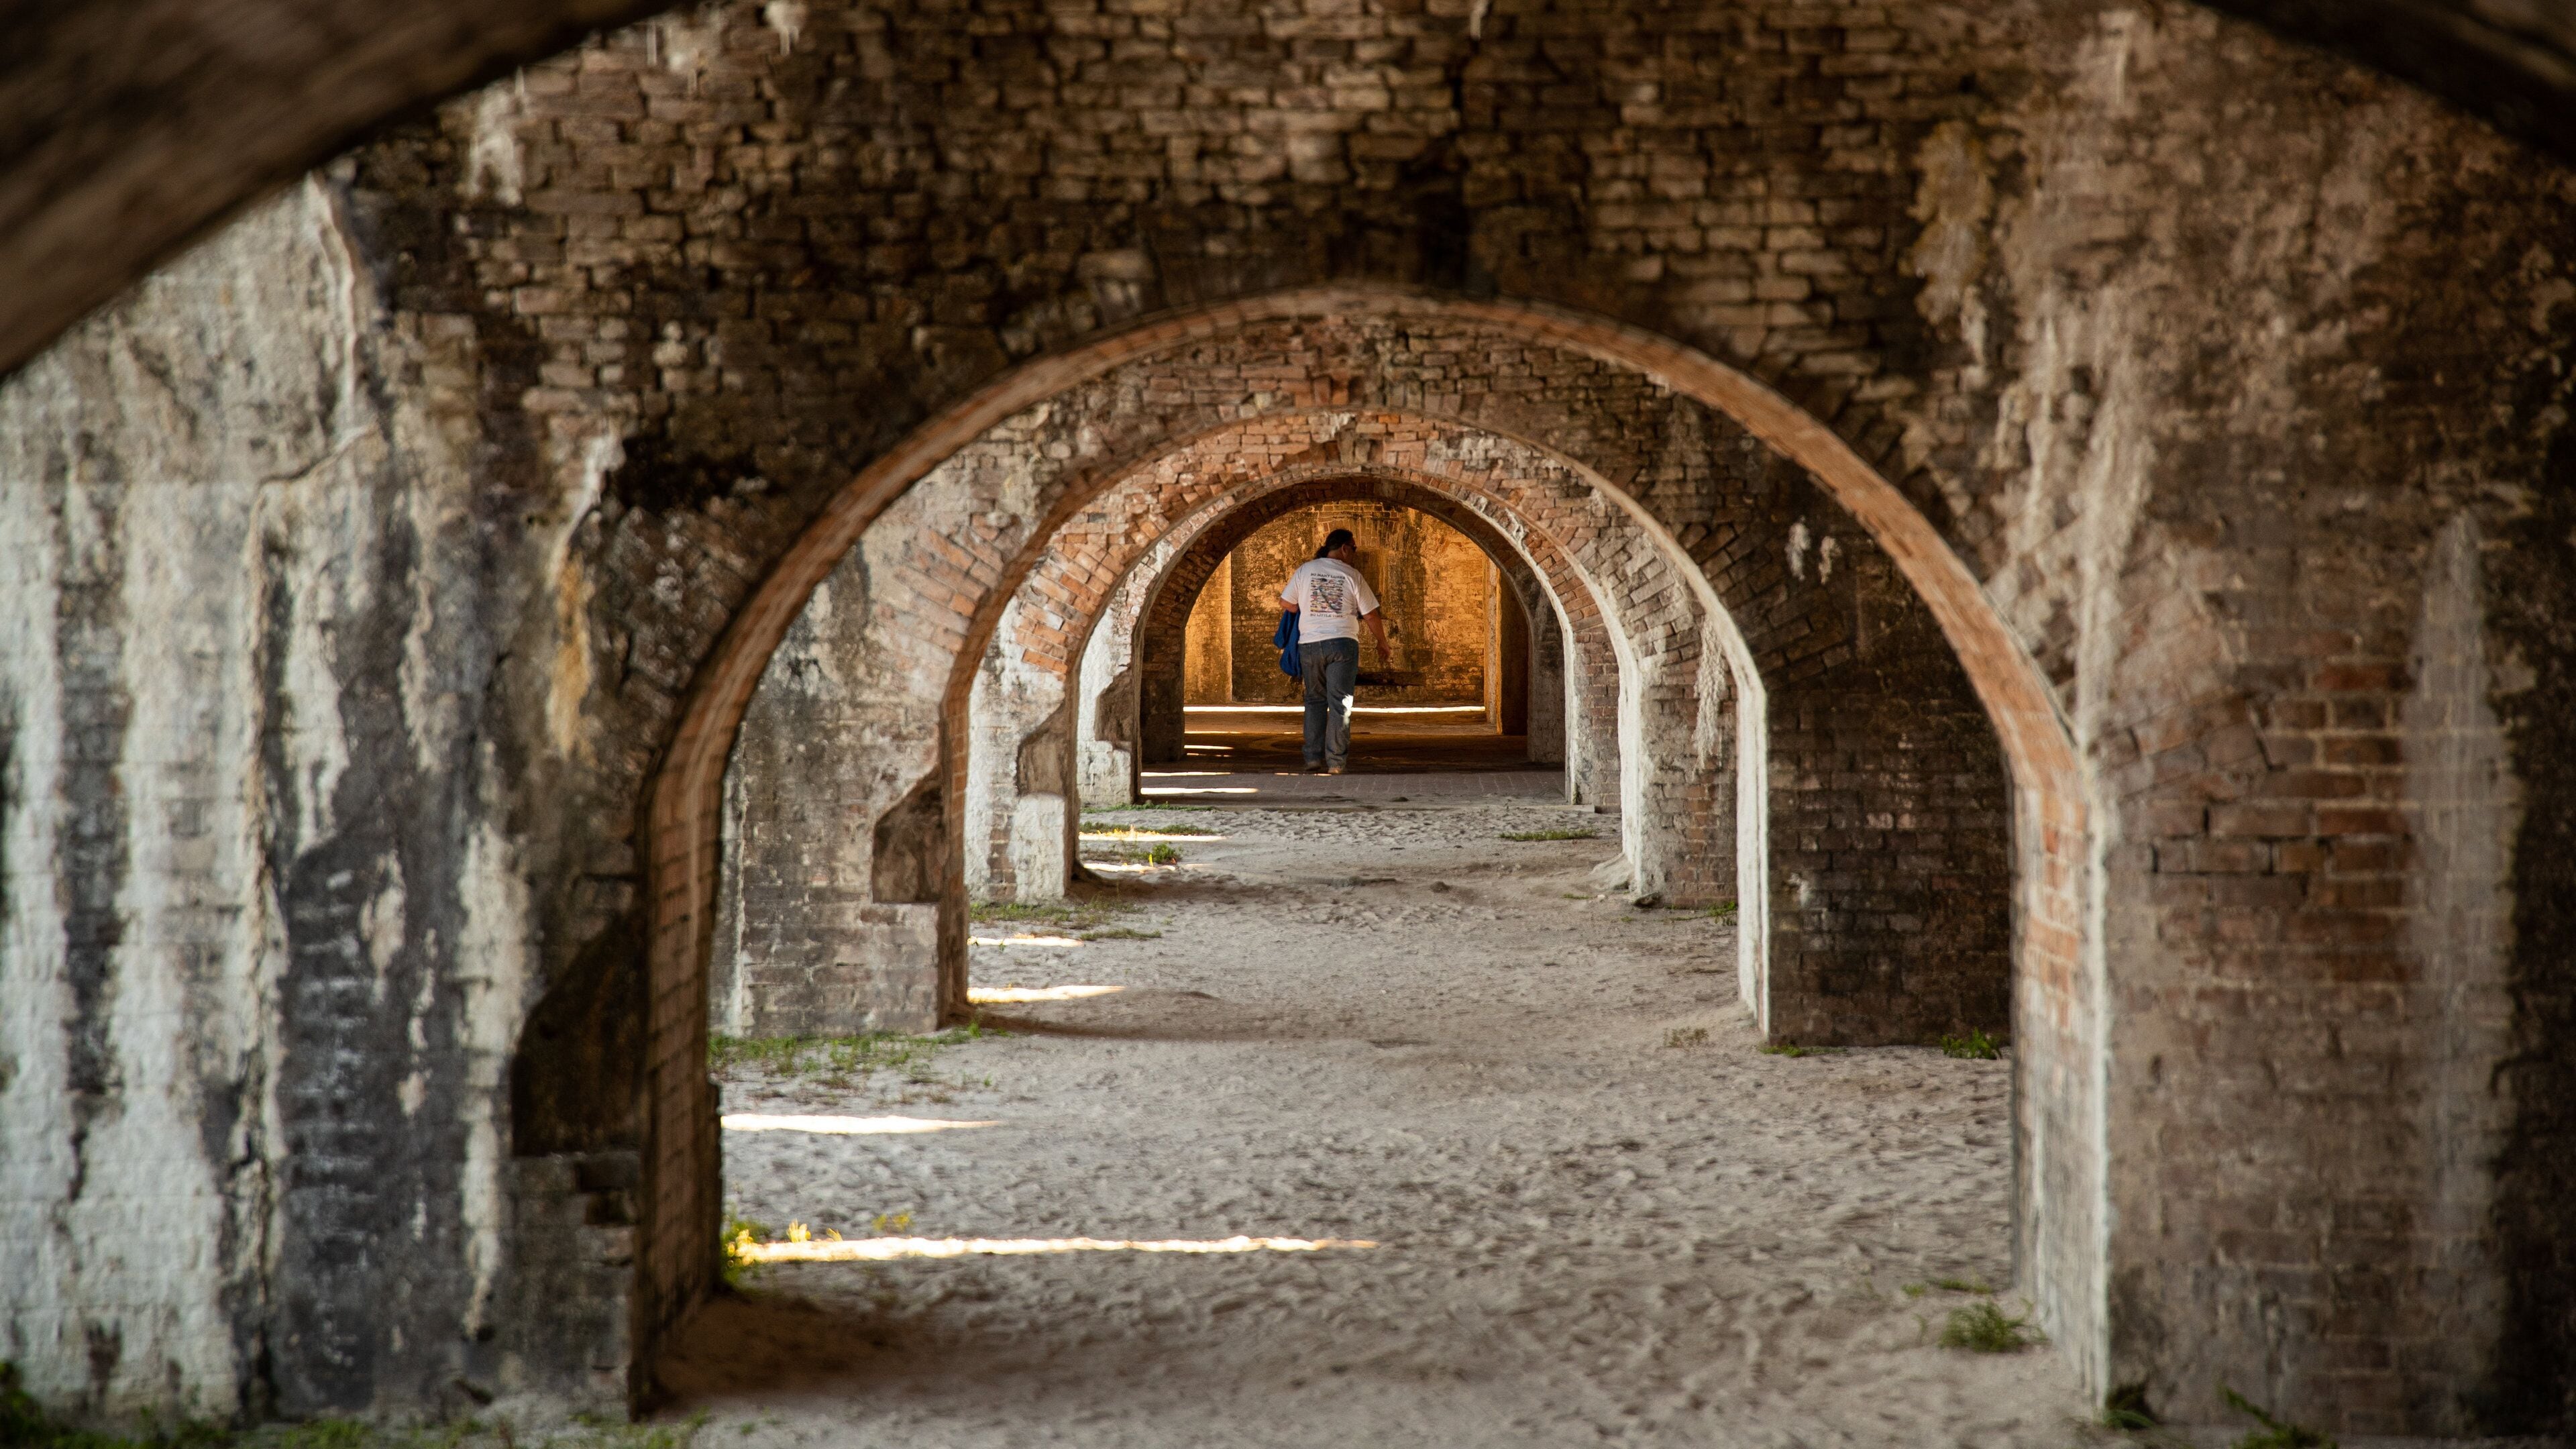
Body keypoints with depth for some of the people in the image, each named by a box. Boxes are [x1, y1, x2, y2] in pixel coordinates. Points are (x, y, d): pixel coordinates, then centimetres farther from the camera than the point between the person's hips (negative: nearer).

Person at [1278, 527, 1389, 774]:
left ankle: (1313, 758, 6)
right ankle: (1335, 762, -4)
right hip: (1342, 643, -2)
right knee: (1339, 702, 0)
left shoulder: (1305, 570, 3)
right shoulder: (1352, 575, -2)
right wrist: (1382, 644, 16)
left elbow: (1285, 603, 9)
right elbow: (1370, 616, 2)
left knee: (1315, 700, 12)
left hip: (1309, 643, 2)